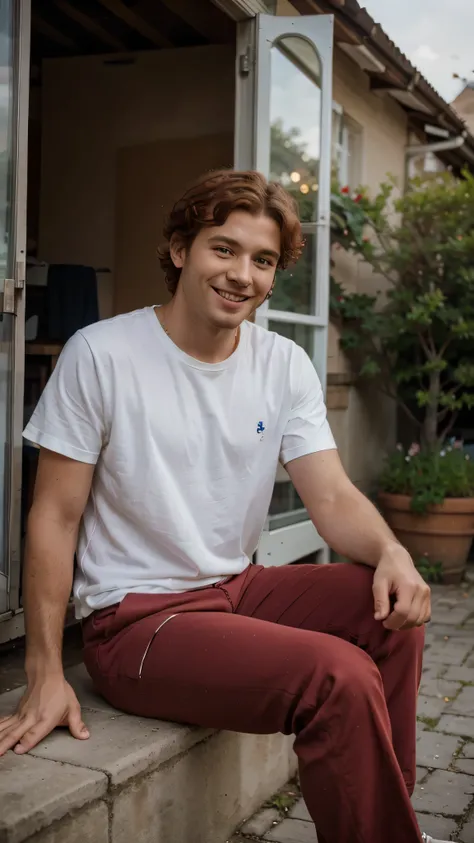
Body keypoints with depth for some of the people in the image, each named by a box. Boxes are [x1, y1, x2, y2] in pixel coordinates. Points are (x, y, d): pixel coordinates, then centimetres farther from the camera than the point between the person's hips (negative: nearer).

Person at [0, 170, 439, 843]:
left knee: (395, 602, -15)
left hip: (236, 589, 6)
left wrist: (390, 551, -26)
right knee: (343, 677, -25)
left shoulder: (286, 366, 2)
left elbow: (332, 498, -3)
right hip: (134, 619, -6)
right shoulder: (101, 354, -11)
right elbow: (55, 517, -9)